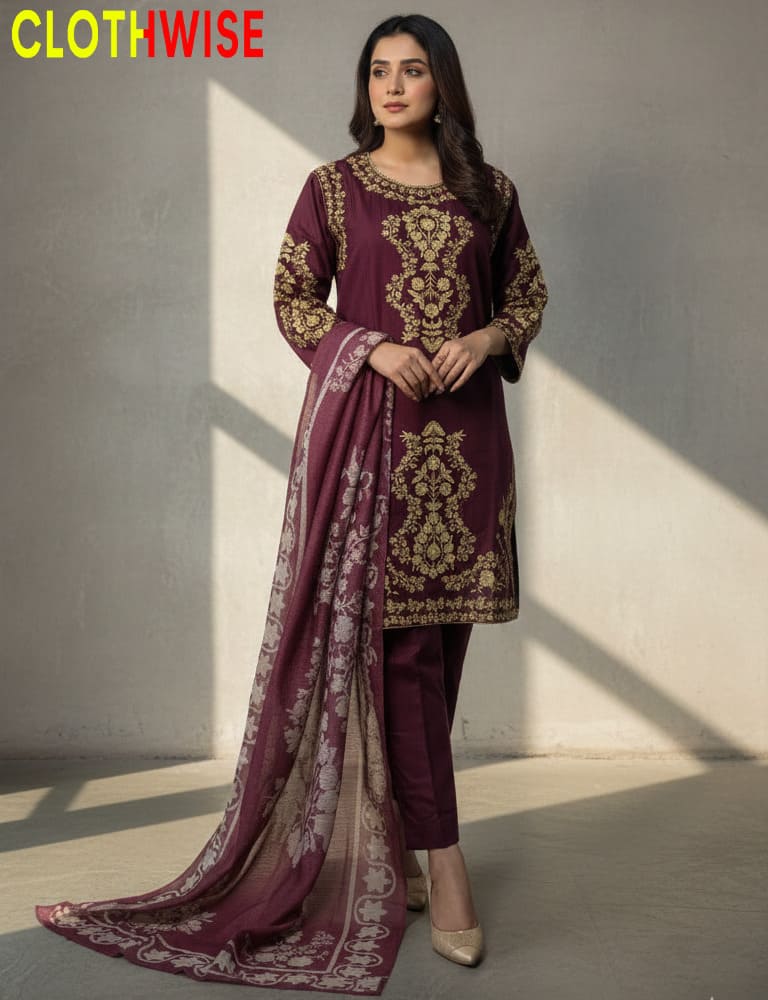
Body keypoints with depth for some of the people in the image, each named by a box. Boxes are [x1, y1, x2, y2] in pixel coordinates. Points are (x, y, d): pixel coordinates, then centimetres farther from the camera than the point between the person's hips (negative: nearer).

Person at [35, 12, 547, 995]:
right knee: (395, 634, -8)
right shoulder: (334, 187, 6)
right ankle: (441, 856, -1)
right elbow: (292, 298, 5)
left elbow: (528, 290, 17)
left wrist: (487, 338, -4)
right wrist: (373, 346, -11)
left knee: (441, 631, 4)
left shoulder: (488, 189, 12)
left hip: (465, 427, 3)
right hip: (366, 422, -3)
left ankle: (397, 839, 18)